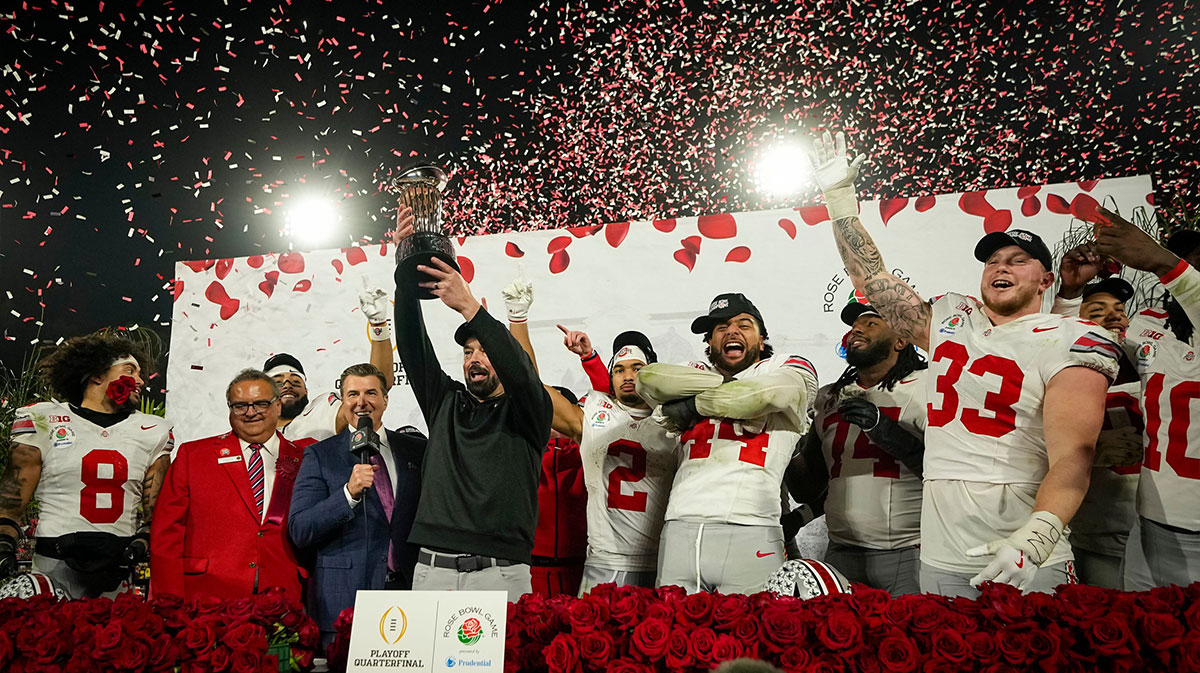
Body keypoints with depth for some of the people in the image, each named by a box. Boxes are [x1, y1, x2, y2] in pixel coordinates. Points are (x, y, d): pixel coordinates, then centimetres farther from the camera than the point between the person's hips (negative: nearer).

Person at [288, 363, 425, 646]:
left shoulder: (416, 449, 10)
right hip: (344, 601, -2)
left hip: (411, 591, 2)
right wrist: (349, 493, -18)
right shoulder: (319, 455, 3)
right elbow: (299, 532, -6)